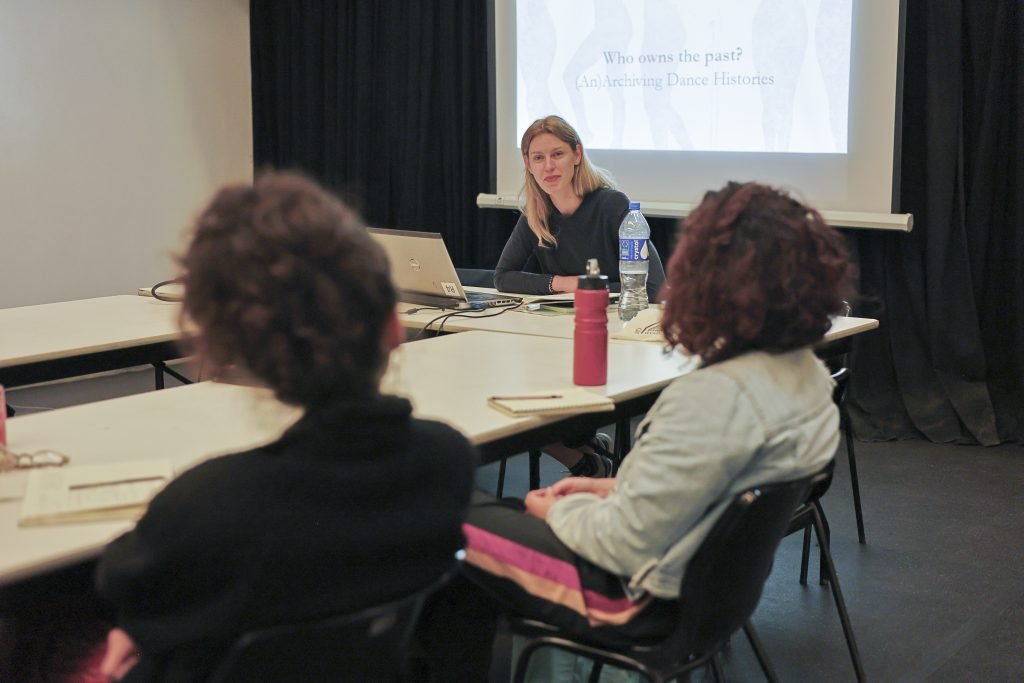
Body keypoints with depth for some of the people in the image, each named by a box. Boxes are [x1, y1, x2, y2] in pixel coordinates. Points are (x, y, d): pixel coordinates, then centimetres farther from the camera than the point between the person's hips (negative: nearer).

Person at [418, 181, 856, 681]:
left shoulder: (714, 396, -32)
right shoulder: (806, 372, -2)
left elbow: (623, 546, -26)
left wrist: (559, 510, -7)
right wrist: (616, 487, 7)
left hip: (639, 597, -9)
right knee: (494, 510, 21)